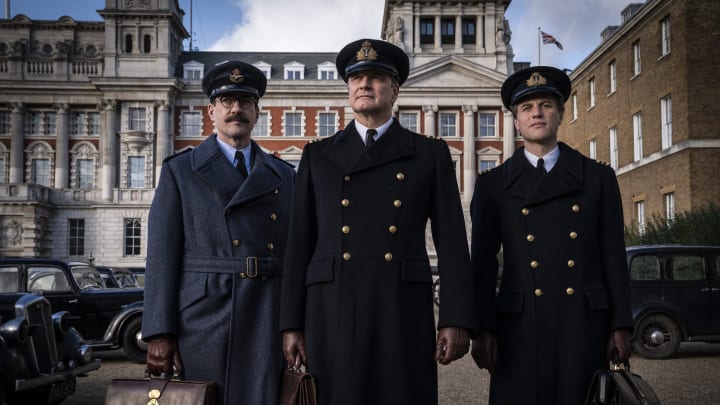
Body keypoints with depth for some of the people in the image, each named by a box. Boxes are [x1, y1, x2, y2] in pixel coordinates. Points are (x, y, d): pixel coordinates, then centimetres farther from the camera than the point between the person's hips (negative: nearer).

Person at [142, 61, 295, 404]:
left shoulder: (284, 176, 15)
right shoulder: (179, 171, 6)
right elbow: (162, 257, -1)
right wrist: (159, 334, -8)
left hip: (269, 324, 3)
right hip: (204, 322, -2)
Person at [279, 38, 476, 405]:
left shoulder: (430, 154, 9)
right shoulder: (318, 156, 12)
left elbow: (452, 242, 3)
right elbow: (300, 244, 8)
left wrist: (455, 320, -6)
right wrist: (291, 325, 2)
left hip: (404, 313, -1)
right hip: (332, 313, 1)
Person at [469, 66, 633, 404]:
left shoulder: (598, 178, 10)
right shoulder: (492, 185, 7)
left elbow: (614, 257, 8)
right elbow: (483, 262, 4)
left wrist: (621, 325, 2)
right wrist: (483, 329, -3)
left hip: (586, 324, 1)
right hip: (520, 326, 0)